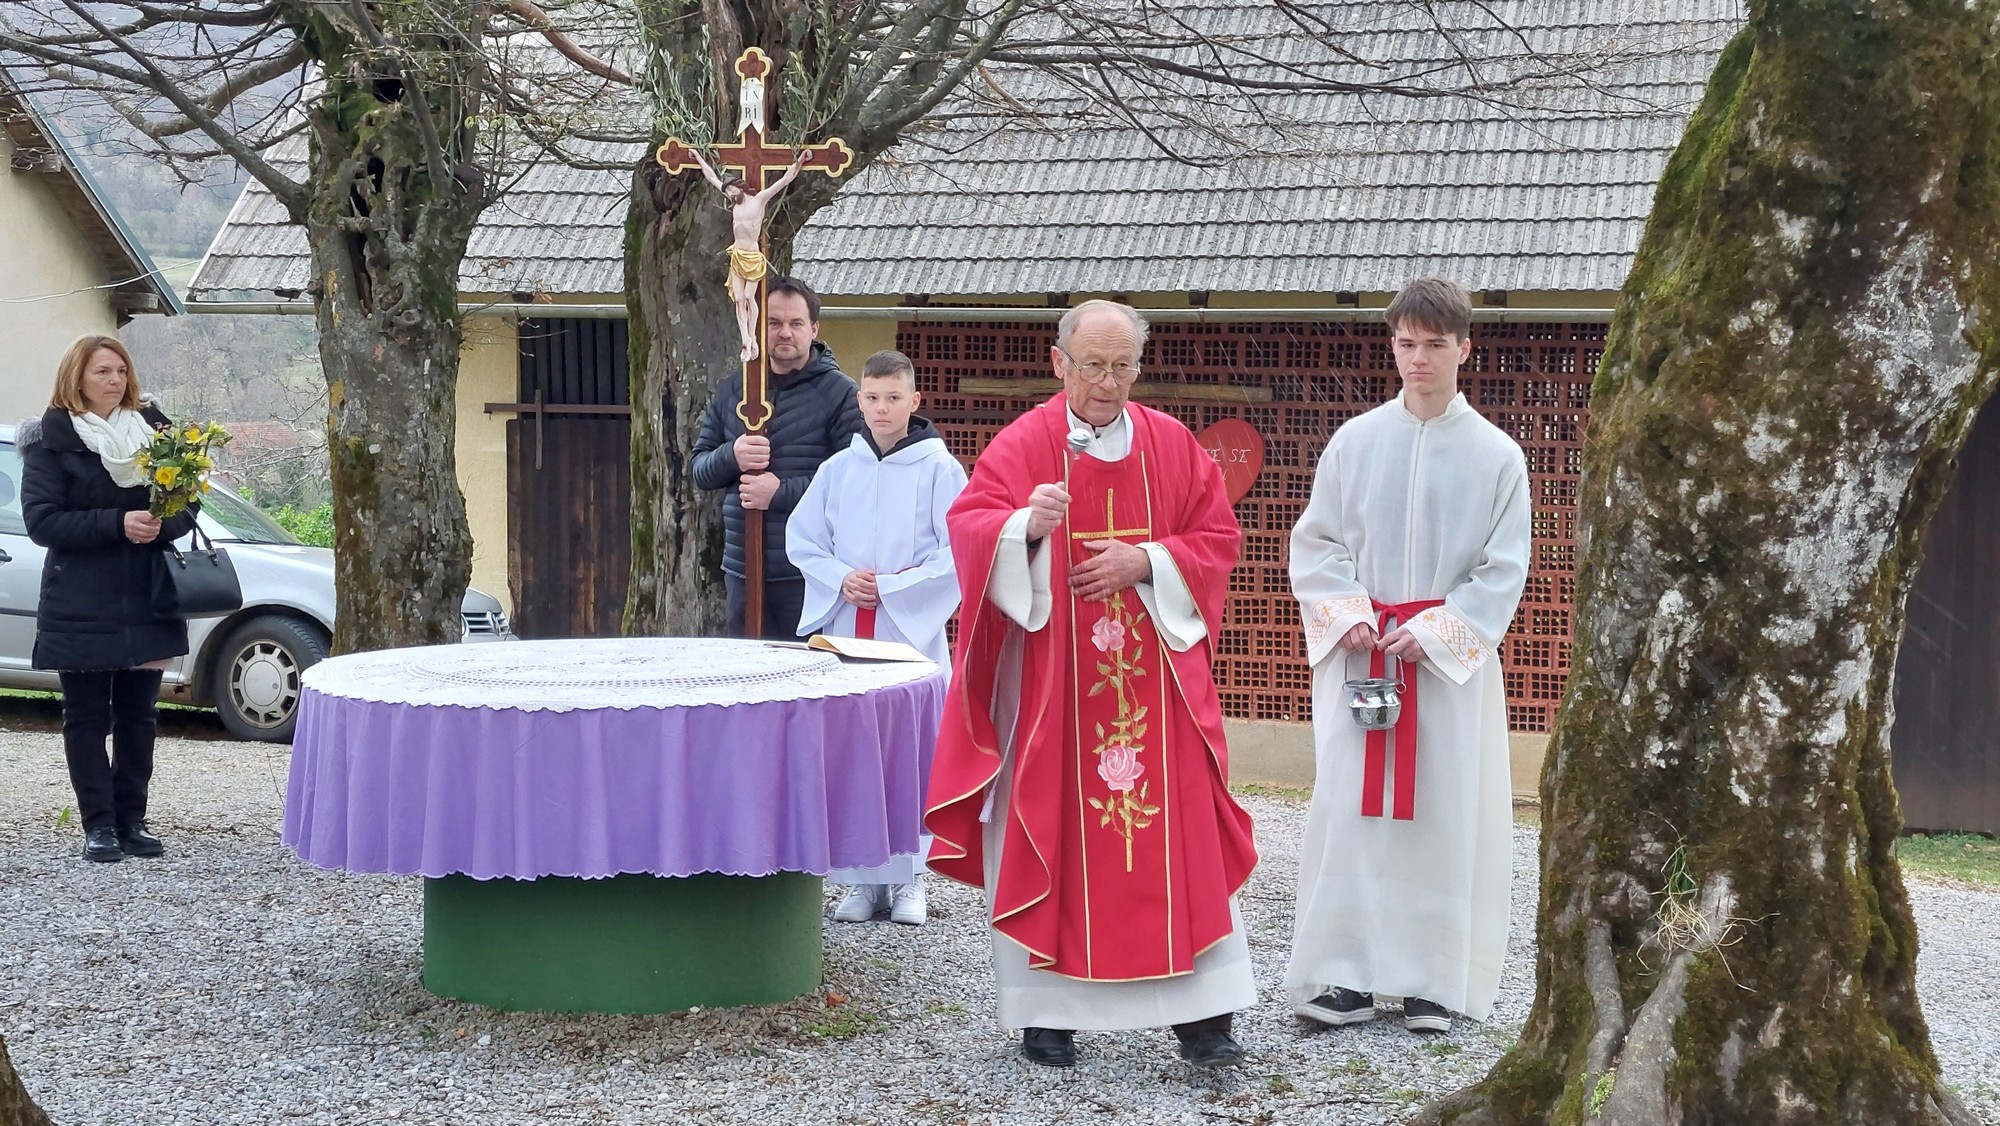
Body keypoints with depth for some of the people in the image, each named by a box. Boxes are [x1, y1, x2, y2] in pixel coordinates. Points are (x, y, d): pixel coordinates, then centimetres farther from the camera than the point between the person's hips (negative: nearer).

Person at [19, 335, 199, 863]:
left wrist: (162, 523, -14)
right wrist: (117, 523, -21)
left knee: (137, 716, 7)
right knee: (87, 717, 1)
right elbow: (41, 519, -11)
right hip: (81, 609, -3)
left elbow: (188, 504, 9)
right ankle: (98, 826, 6)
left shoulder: (152, 429, 8)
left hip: (146, 601, 3)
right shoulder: (50, 440, -3)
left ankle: (132, 822, 15)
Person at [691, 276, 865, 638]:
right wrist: (731, 456, -9)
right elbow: (699, 470, 13)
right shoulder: (732, 391, 14)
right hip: (742, 568, 5)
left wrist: (782, 492, -18)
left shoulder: (840, 393, -3)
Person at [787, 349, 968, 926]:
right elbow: (801, 539, 9)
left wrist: (889, 588, -12)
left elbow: (956, 552, -6)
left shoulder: (939, 469, -2)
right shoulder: (837, 470, 8)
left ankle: (908, 878, 10)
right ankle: (862, 879, 11)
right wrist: (842, 579, -8)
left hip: (912, 630, -3)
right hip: (844, 631, 3)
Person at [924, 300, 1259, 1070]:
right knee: (1050, 834, 1)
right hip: (1048, 677, -2)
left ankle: (1200, 1013, 3)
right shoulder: (1023, 444, -4)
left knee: (1178, 835, -1)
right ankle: (1046, 1011, 11)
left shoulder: (1174, 446, 6)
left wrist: (1145, 561, -11)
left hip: (1155, 677, 2)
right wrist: (1027, 524, -37)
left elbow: (1219, 538, 6)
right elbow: (968, 526, -16)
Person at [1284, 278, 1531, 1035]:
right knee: (1351, 806, -3)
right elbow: (1315, 544, 7)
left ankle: (1433, 981, 8)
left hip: (1452, 662, -1)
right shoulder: (1355, 441, 5)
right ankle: (1346, 975, 2)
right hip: (1359, 657, 1)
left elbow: (1503, 570, 0)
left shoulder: (1496, 455, 1)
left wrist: (1432, 632, -10)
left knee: (1443, 815, 1)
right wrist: (1350, 616, -9)